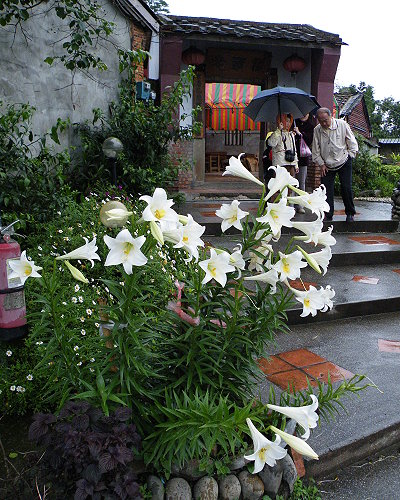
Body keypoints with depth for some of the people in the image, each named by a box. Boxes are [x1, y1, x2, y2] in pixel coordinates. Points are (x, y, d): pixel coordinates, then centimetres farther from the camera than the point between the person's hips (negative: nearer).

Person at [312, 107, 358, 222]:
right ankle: (328, 215, 8)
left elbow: (352, 143, 1)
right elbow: (315, 150, 5)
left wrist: (349, 157, -3)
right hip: (326, 165, 2)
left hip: (343, 163, -2)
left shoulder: (342, 125, -6)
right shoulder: (317, 130, -1)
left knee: (346, 188, -9)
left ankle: (350, 213, 8)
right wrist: (321, 164, 0)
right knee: (326, 190, -4)